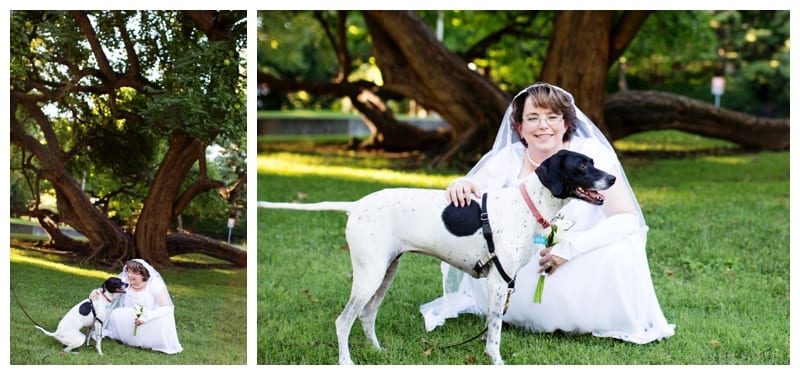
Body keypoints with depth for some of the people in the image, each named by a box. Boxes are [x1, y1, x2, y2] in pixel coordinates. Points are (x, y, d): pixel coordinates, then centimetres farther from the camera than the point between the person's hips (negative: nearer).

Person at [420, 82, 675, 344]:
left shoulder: (591, 154, -17)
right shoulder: (509, 158, -9)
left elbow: (628, 219, -22)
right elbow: (471, 196, -19)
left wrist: (571, 246, -32)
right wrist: (460, 186, -44)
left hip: (583, 267, -2)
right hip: (528, 271, 2)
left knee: (619, 251, -33)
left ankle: (629, 325, -1)